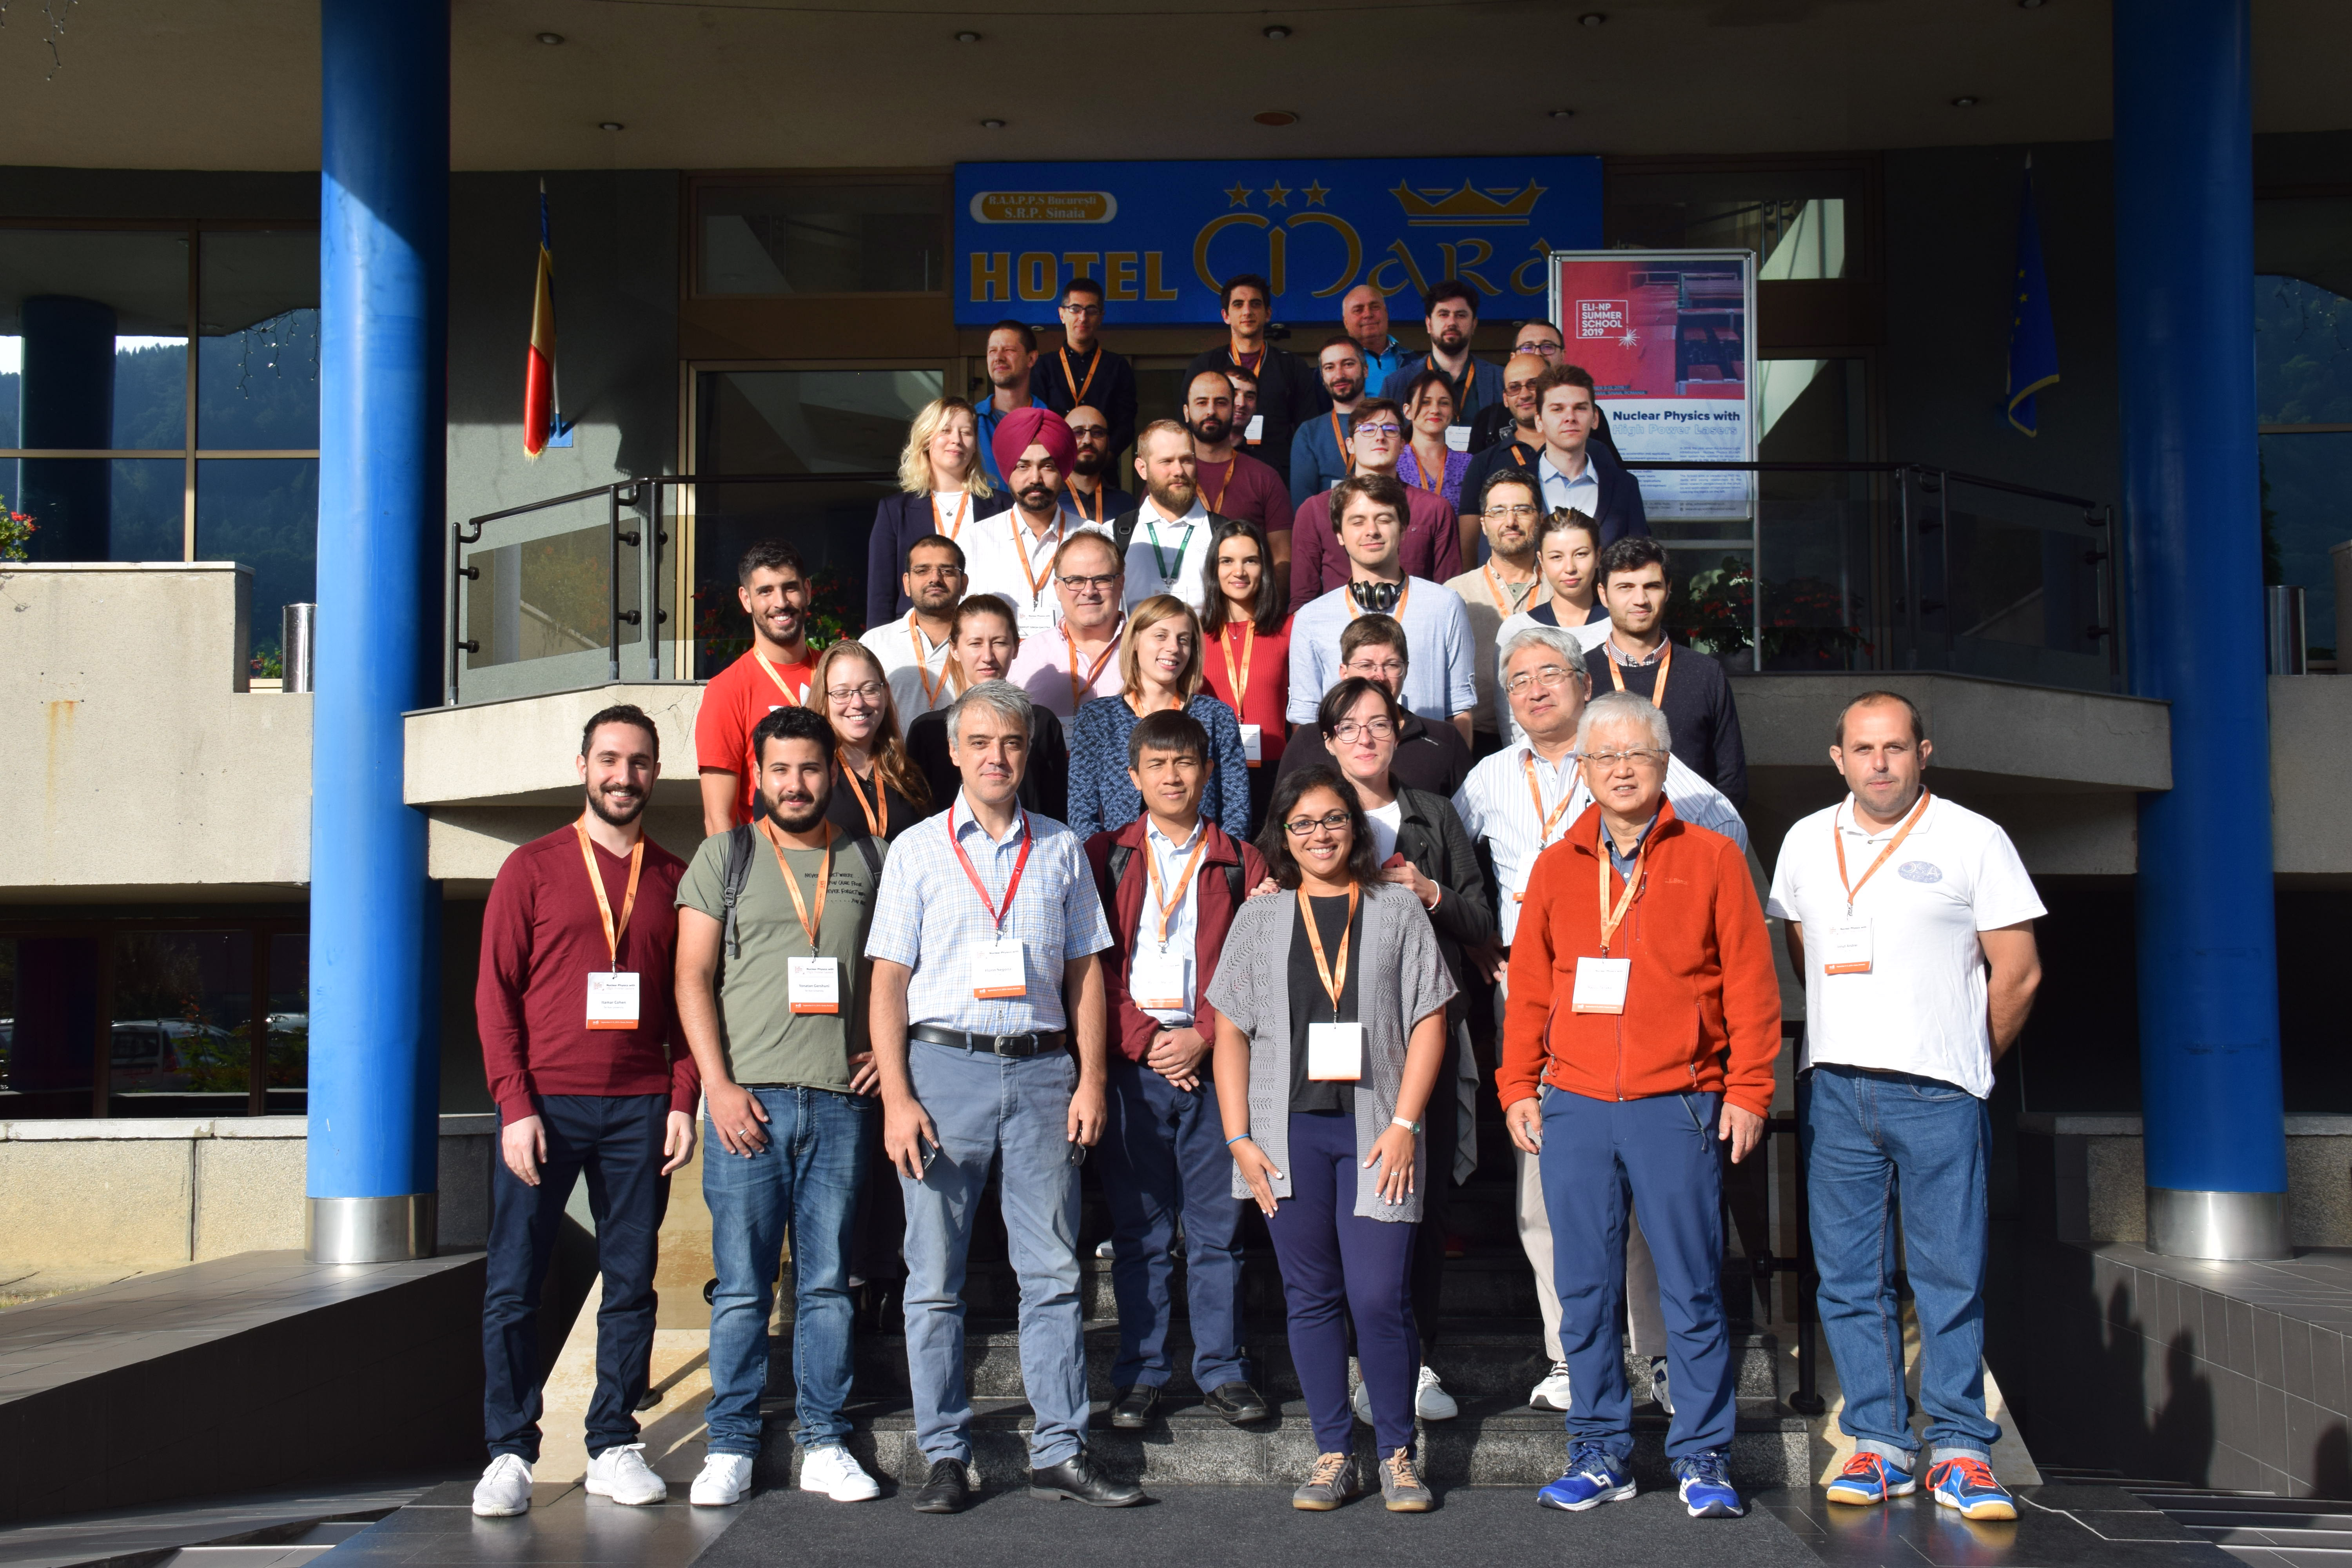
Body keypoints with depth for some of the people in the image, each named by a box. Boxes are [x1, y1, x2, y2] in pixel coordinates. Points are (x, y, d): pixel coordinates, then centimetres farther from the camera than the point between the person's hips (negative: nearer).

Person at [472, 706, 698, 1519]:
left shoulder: (674, 880, 11)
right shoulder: (531, 868, 5)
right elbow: (495, 992, 1)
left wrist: (682, 1102, 0)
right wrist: (515, 1105, -8)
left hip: (640, 1109, 2)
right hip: (544, 1105, -2)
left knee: (631, 1283, 5)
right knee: (513, 1284, -3)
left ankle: (614, 1445, 13)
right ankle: (510, 1453, 5)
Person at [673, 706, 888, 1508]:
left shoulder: (868, 860, 11)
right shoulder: (725, 856, 8)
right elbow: (693, 976, 3)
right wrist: (719, 1084, -6)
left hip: (840, 1102, 1)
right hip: (747, 1098, -1)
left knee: (826, 1282, 5)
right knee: (742, 1285, 1)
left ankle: (824, 1443, 12)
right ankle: (731, 1447, 9)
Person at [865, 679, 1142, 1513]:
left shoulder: (1061, 849, 11)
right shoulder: (918, 849, 5)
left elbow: (1084, 972, 13)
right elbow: (888, 981, 2)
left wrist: (1091, 1080, 3)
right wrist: (896, 1098, -7)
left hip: (1042, 1071, 2)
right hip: (945, 1066, -1)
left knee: (1053, 1271, 3)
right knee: (935, 1276, 2)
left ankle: (1061, 1450, 11)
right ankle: (944, 1455, 11)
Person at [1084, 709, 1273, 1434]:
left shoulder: (1240, 863, 9)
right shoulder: (1103, 858, 8)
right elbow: (1091, 964, 2)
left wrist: (1204, 1038, -8)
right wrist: (1145, 1041, -8)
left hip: (1212, 1059, 0)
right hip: (1130, 1062, 0)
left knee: (1217, 1225, 4)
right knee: (1139, 1229, 4)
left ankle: (1222, 1369, 14)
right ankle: (1140, 1373, 13)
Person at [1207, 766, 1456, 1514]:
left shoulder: (1398, 910, 6)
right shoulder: (1259, 919, 10)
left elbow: (1428, 1023, 2)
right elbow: (1232, 1033, 8)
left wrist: (1402, 1124, -7)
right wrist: (1240, 1138, -1)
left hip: (1374, 1133, -2)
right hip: (1288, 1131, 2)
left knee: (1379, 1297, -7)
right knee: (1313, 1298, 6)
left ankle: (1397, 1453, 8)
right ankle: (1333, 1453, 15)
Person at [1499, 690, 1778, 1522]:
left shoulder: (1712, 858, 4)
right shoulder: (1557, 867, 12)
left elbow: (1751, 983, 2)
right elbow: (1528, 986, 12)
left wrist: (1749, 1091, -4)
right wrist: (1518, 1086, 5)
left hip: (1677, 1106, -2)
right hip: (1573, 1108, 3)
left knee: (1691, 1288, 1)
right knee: (1585, 1289, 6)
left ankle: (1702, 1457, 11)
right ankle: (1600, 1453, 16)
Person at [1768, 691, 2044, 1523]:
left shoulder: (1975, 841, -1)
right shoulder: (1806, 843, 11)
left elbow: (2019, 971, 2)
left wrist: (1967, 1062, 7)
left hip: (1938, 1093, -3)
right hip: (1833, 1088, 4)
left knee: (1952, 1278, -2)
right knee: (1848, 1279, 4)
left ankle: (1959, 1449, 6)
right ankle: (1879, 1443, 13)